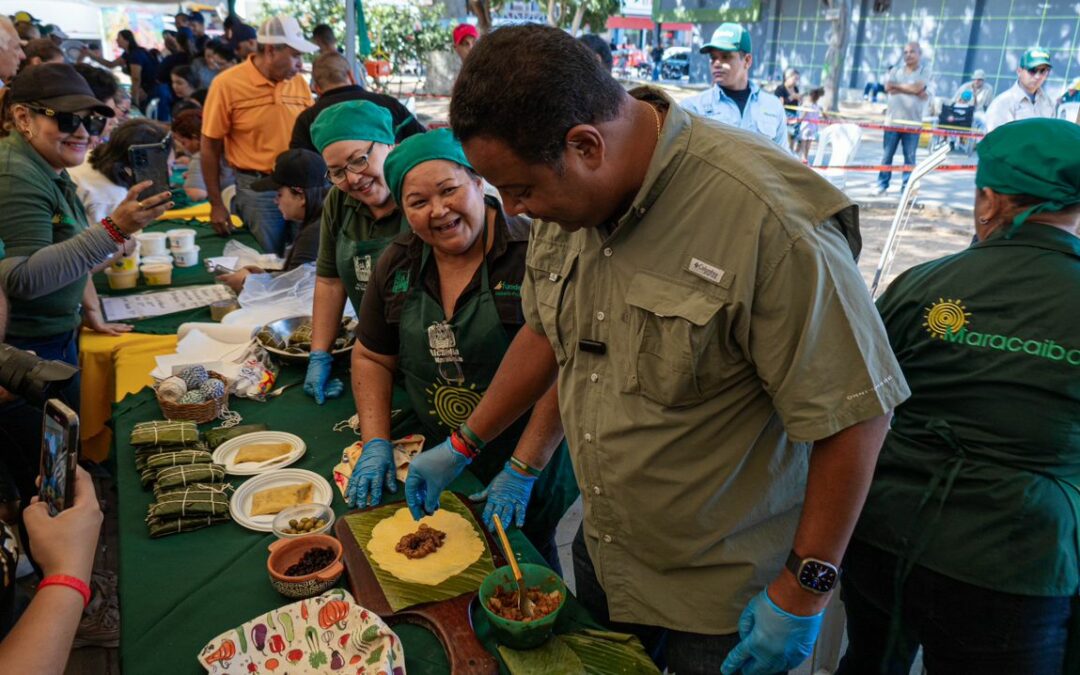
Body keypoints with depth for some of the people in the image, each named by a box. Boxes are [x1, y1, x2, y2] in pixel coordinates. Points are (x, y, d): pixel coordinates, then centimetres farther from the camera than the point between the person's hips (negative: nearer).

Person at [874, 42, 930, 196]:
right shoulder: (896, 70, 9)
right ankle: (882, 184, 12)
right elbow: (888, 87, -8)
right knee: (887, 155, 4)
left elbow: (917, 88, -15)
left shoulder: (925, 71, 2)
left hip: (913, 122, -2)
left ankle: (907, 186, 8)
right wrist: (910, 89, -12)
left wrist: (898, 86, -5)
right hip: (892, 120, 2)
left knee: (910, 156, 2)